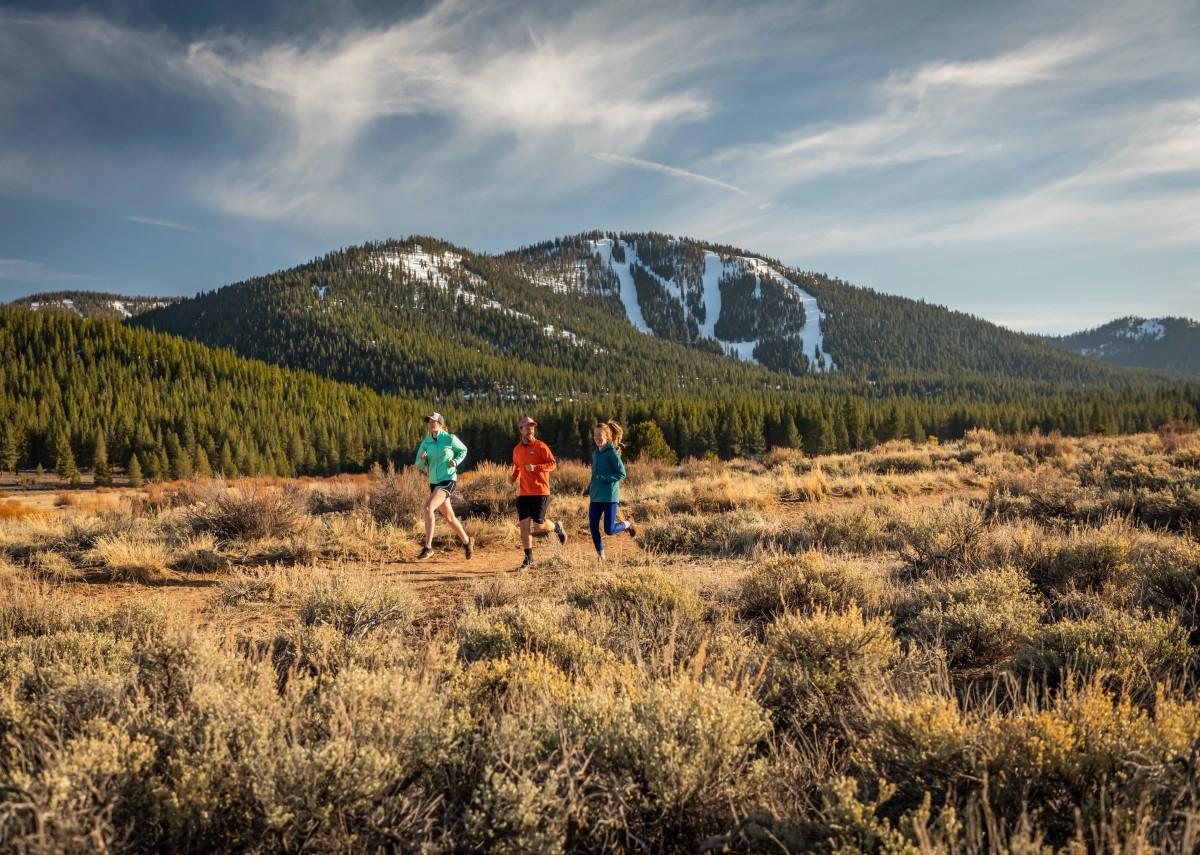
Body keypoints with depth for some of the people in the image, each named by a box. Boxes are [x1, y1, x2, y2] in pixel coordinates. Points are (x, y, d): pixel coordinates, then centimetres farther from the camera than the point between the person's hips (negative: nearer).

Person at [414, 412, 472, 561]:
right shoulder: (426, 442, 3)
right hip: (434, 482, 6)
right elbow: (419, 465, 4)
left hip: (448, 480, -6)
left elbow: (463, 450, 10)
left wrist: (456, 462, -7)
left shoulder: (450, 439, -8)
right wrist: (422, 458, -18)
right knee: (449, 517, 16)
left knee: (428, 508, -26)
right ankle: (467, 542, 37)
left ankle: (428, 547, -22)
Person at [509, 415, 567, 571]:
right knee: (524, 525, 0)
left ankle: (556, 526, 27)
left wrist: (535, 467, -24)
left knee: (538, 525, -7)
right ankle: (529, 559, 9)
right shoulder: (517, 449, 12)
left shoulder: (541, 446, -6)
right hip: (523, 493, 5)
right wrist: (513, 476, 7)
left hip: (540, 492, -5)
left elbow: (553, 464, -10)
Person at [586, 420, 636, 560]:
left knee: (609, 530, -6)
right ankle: (601, 556, 14)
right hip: (596, 496, 7)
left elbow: (622, 474, -13)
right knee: (593, 526, 1)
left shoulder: (612, 453, -10)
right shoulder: (595, 453, 13)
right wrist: (589, 489, 13)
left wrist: (605, 479, -21)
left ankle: (627, 524, 24)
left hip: (610, 496, -7)